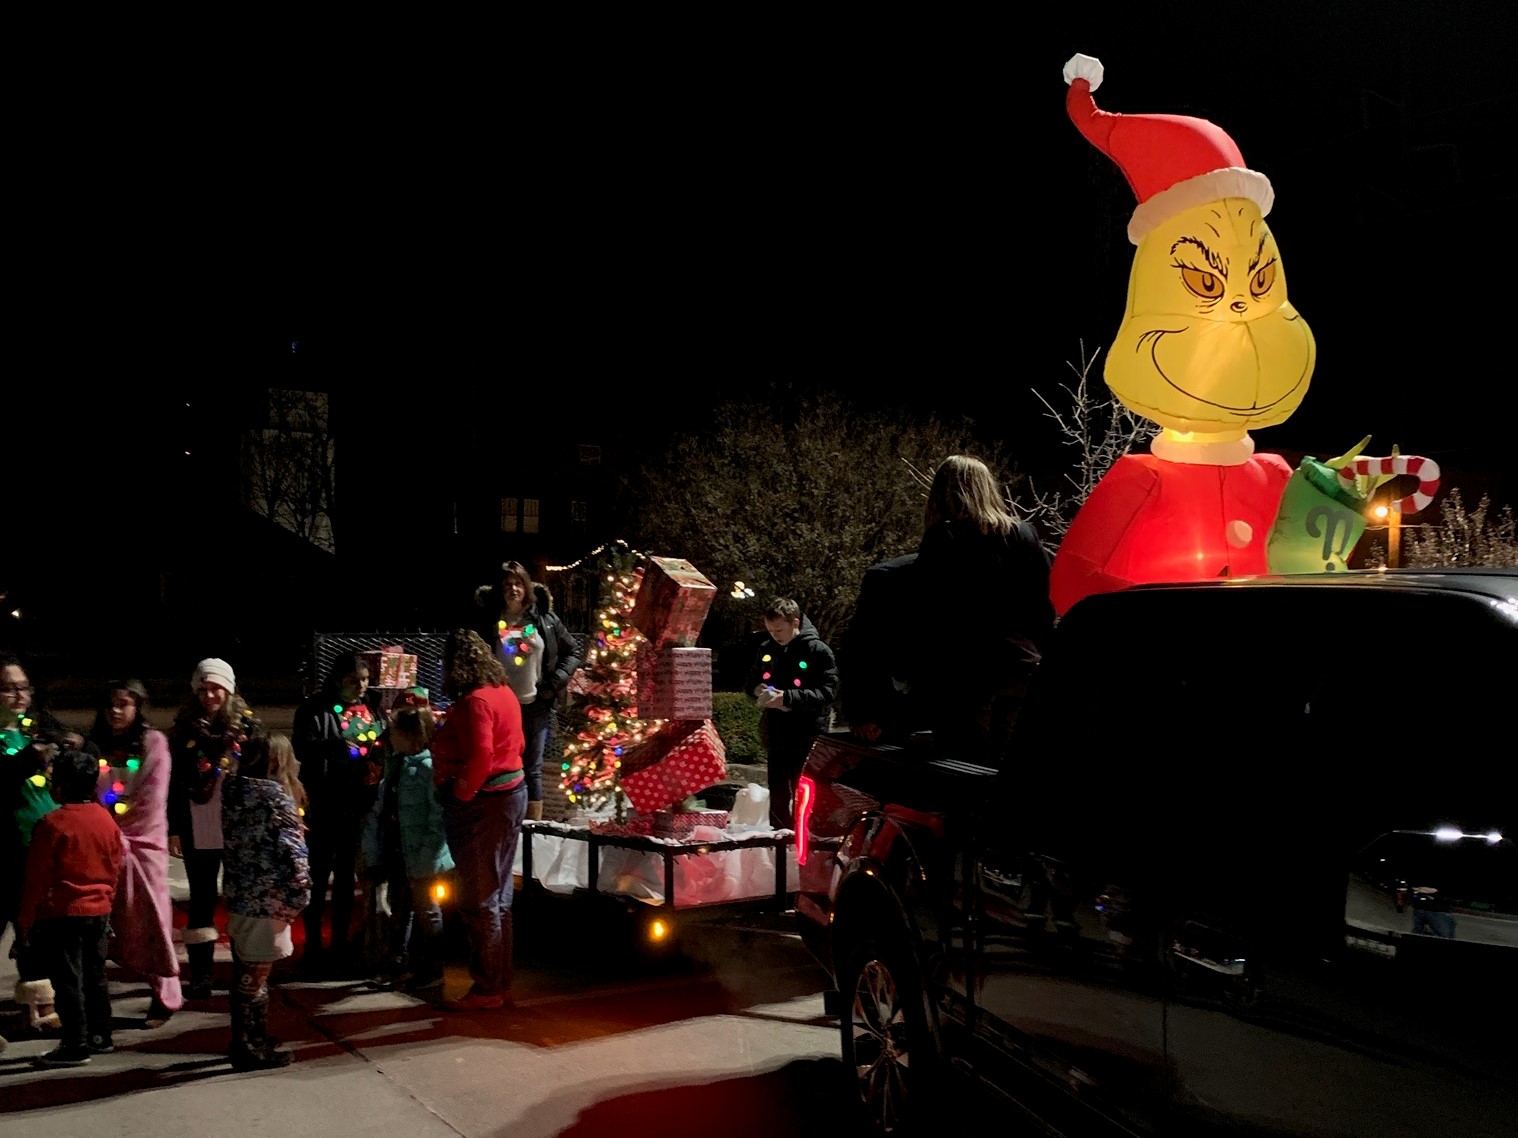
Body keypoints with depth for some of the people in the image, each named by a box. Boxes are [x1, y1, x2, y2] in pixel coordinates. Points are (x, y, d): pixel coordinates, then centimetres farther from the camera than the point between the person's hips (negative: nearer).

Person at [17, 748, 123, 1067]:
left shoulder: (52, 823, -15)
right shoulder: (107, 820, 4)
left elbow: (37, 878, -11)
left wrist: (25, 919, -2)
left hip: (62, 914, -7)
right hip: (99, 911, 7)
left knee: (67, 981, 0)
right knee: (95, 977, 16)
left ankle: (75, 1046, 2)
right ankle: (100, 1037, 25)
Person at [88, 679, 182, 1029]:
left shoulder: (153, 741, -1)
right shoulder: (96, 744, 10)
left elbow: (153, 799, -6)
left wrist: (125, 837, -8)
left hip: (144, 841, -3)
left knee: (150, 918, -3)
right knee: (109, 920, -1)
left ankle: (165, 995, 3)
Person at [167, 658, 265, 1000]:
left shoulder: (248, 725, 1)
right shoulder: (184, 729, 3)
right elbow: (175, 783, 3)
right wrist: (174, 829, 0)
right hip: (197, 829, 0)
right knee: (202, 898, 7)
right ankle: (201, 972, 12)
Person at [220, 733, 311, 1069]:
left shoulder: (234, 789, 4)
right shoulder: (276, 796, -16)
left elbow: (235, 843, 11)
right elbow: (293, 852, -20)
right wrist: (298, 899, -12)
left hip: (237, 896, 7)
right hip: (266, 901, -7)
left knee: (246, 976, 19)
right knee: (254, 979, 4)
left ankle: (246, 1041, 33)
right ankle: (251, 1049, 15)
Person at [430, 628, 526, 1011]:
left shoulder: (474, 702, -18)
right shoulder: (504, 693, 10)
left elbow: (479, 758, -26)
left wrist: (459, 795, -14)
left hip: (481, 805, -10)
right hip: (509, 794, 10)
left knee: (479, 901, -1)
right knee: (498, 897, 15)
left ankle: (488, 989, 6)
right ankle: (500, 983, 23)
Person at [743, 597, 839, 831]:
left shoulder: (818, 651, -12)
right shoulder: (766, 649, 4)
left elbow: (828, 692, -18)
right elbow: (751, 680, 18)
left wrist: (788, 697, -26)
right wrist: (757, 689, -7)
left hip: (807, 739, -5)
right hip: (776, 735, 5)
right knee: (777, 797, 15)